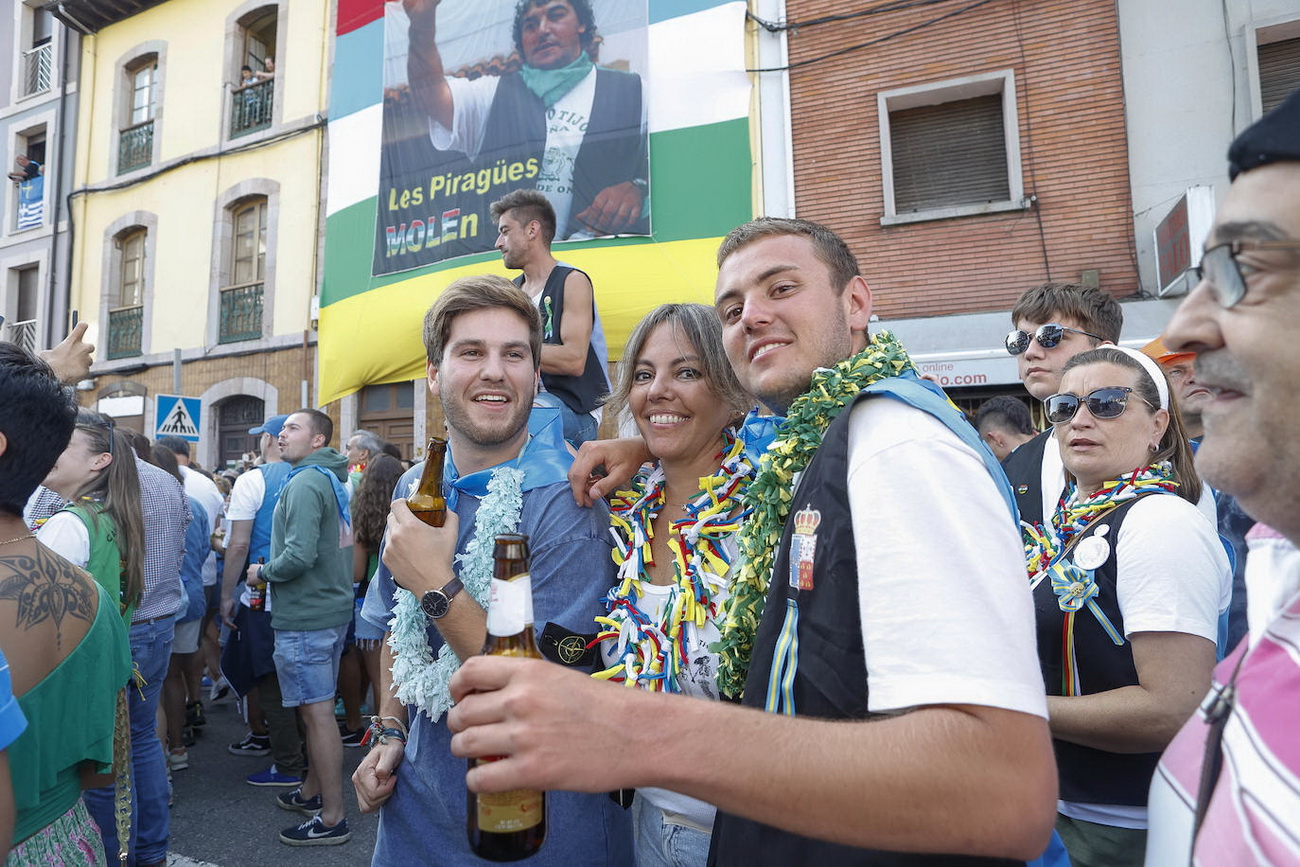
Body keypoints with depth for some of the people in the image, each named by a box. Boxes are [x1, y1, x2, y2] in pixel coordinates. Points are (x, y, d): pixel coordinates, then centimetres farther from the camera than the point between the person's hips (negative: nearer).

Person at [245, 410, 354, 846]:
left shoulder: (304, 484, -17)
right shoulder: (333, 479, 13)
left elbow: (300, 555, -26)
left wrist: (263, 572, -8)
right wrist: (272, 570, 17)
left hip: (305, 617, -10)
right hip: (331, 609, 10)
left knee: (317, 712, -2)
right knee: (318, 708, 20)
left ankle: (332, 818, 8)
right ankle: (312, 791, 35)